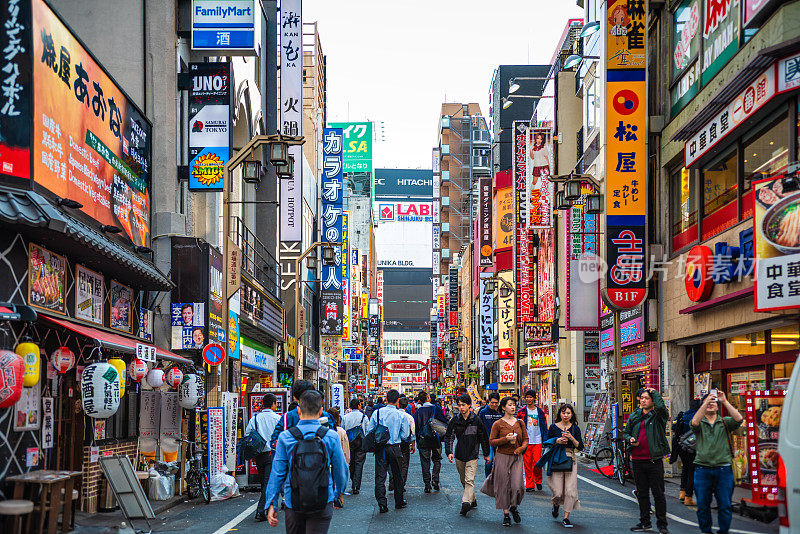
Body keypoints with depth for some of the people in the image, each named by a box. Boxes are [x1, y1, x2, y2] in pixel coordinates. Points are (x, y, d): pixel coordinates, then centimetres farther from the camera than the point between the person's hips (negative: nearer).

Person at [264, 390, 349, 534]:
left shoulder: (285, 437, -5)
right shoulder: (331, 437, -6)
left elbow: (277, 472, -5)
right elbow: (341, 470, 2)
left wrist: (271, 503, 0)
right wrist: (339, 492, 21)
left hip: (293, 504, 1)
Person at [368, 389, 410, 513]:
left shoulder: (377, 412, -5)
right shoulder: (401, 415, -7)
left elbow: (369, 431, 0)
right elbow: (405, 435, -1)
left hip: (380, 448, 0)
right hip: (395, 448, 0)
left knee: (380, 476, 2)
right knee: (397, 476, 15)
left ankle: (382, 503, -8)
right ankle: (399, 502, 26)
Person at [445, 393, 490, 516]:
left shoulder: (476, 420, -5)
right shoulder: (454, 421, 0)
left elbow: (484, 438, 5)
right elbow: (449, 437, 0)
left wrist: (486, 454, 10)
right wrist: (449, 452, -15)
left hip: (472, 455, -4)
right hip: (459, 455, 4)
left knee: (469, 480, -15)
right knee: (463, 481, 13)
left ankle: (466, 503, -24)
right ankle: (472, 500, 28)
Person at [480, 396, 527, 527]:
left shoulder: (520, 423, 7)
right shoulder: (498, 424, -3)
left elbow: (526, 439, 13)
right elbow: (491, 442, -3)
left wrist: (521, 448, -6)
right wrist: (506, 439, -16)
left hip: (517, 457, 2)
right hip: (502, 457, -2)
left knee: (517, 485, -8)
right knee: (504, 486, 0)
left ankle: (514, 507, 19)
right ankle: (506, 514, 11)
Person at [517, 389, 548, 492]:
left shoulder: (540, 412, 7)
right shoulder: (521, 412, 5)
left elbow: (544, 426, 11)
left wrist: (545, 440, 5)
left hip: (537, 441, 0)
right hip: (526, 441, 0)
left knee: (537, 462, -10)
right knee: (527, 463, -1)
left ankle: (538, 481, 14)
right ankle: (530, 485, 7)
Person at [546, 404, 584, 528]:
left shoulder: (575, 428, 7)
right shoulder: (553, 427, 4)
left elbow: (580, 447, 3)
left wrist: (571, 438, -12)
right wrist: (557, 441, -10)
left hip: (570, 459, 1)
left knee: (570, 490, -8)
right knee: (558, 492, -5)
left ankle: (566, 518, 1)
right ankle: (556, 504, 31)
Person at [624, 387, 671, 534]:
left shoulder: (658, 415, -3)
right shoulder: (634, 416, 12)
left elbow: (661, 406, -27)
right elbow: (625, 432, 21)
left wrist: (654, 392, -11)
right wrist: (630, 439, -1)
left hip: (654, 460, -5)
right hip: (637, 460, 5)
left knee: (658, 493, -2)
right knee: (641, 493, 13)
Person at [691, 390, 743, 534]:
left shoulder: (725, 422, 10)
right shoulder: (700, 423, 8)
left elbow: (738, 419, -10)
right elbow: (694, 422, -15)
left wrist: (725, 401, -15)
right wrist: (706, 402, -21)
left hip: (723, 469, 0)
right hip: (702, 469, 0)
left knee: (725, 505, 0)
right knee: (703, 505, 4)